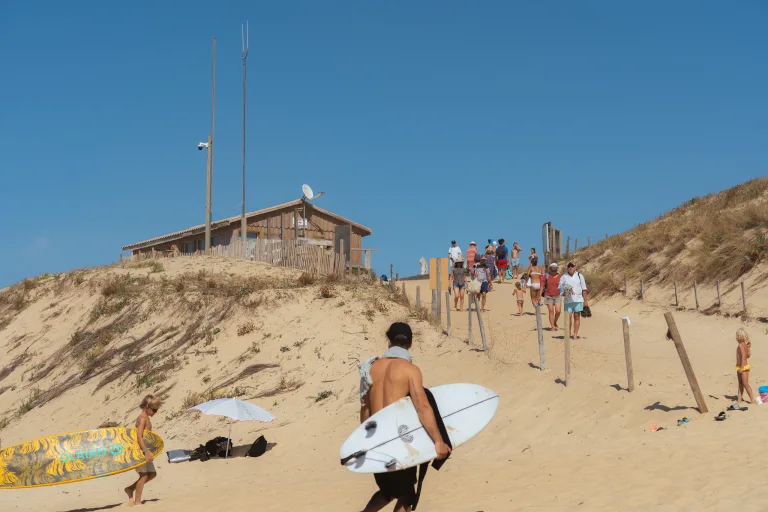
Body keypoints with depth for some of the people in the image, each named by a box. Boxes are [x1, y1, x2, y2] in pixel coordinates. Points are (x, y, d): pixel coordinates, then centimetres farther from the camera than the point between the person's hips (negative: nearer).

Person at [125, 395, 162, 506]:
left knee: (152, 474, 14)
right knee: (144, 475, -10)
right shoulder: (143, 418, -15)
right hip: (140, 450, -10)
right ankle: (137, 501, -7)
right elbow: (139, 436, -26)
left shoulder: (146, 418, 16)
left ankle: (130, 489, 18)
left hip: (144, 451, 10)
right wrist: (146, 451, -32)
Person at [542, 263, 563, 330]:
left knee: (558, 311, -8)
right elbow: (542, 286, 2)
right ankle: (552, 326, 3)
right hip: (548, 296, -1)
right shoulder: (546, 276, -1)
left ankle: (555, 323, 20)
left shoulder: (560, 277, 1)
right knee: (551, 311, -3)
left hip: (558, 296, 1)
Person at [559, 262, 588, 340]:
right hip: (568, 300, -1)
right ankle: (568, 333, 7)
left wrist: (585, 300, 5)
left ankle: (575, 335, 8)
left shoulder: (579, 276, 6)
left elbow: (584, 289, 9)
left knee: (577, 317, 3)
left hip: (578, 300, 1)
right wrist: (564, 292, -15)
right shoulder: (563, 277, 4)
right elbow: (560, 289, 7)